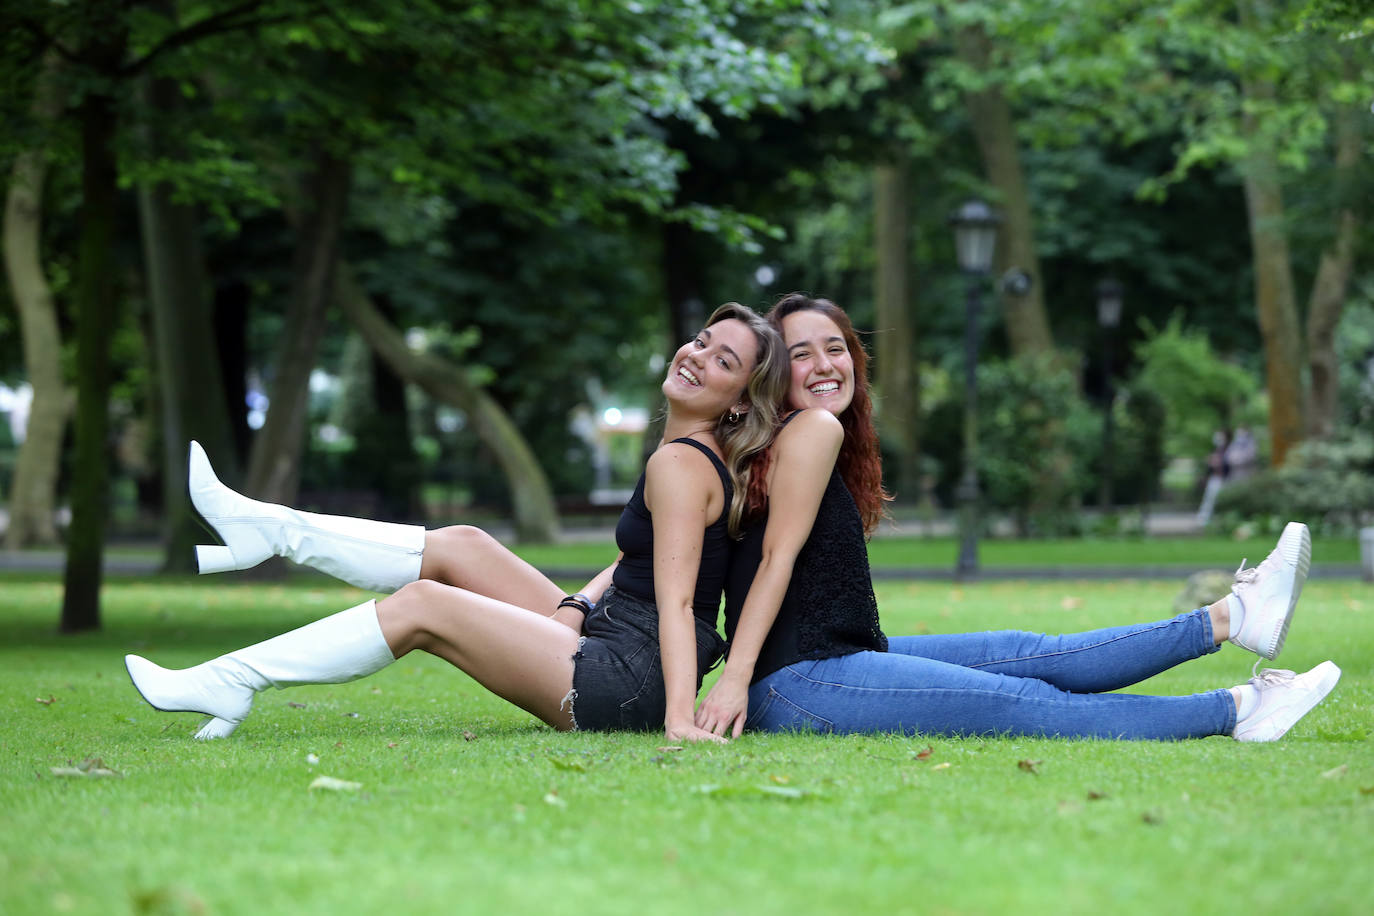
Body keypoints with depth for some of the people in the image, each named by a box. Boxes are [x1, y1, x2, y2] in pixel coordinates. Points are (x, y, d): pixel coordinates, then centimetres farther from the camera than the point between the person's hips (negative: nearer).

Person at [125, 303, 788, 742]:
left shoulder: (680, 463, -14)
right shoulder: (708, 456, 16)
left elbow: (675, 600, -24)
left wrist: (679, 717, -33)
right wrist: (576, 607, 4)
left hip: (630, 686, -9)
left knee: (423, 604, -9)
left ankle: (231, 683, -5)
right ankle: (269, 528, 22)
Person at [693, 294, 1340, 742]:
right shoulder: (812, 430, -9)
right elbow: (777, 558, -15)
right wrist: (733, 683, -19)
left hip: (838, 660, 10)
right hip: (800, 686, -10)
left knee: (1030, 655, 8)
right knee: (1027, 703, -8)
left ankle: (1230, 618, 9)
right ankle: (1237, 712, -7)